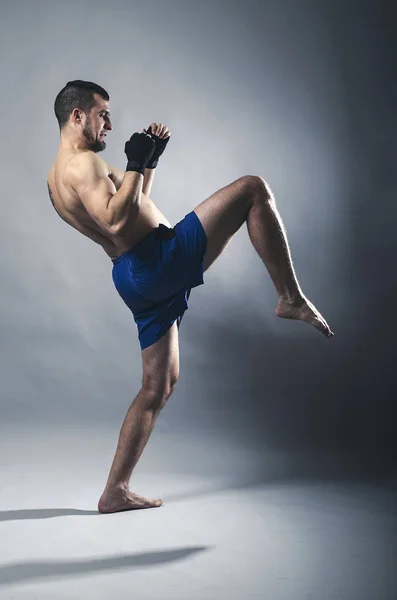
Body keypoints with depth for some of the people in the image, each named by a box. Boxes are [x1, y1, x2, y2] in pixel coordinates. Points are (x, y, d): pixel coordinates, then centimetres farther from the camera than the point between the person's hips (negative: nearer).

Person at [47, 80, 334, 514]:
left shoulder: (59, 176, 23)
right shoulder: (81, 163, -9)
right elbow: (116, 221, -25)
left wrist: (149, 161, 22)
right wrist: (135, 165, -15)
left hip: (137, 279, 10)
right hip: (157, 260, -10)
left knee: (159, 385, 16)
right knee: (253, 188, -6)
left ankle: (115, 491, 18)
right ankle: (291, 299, -7)